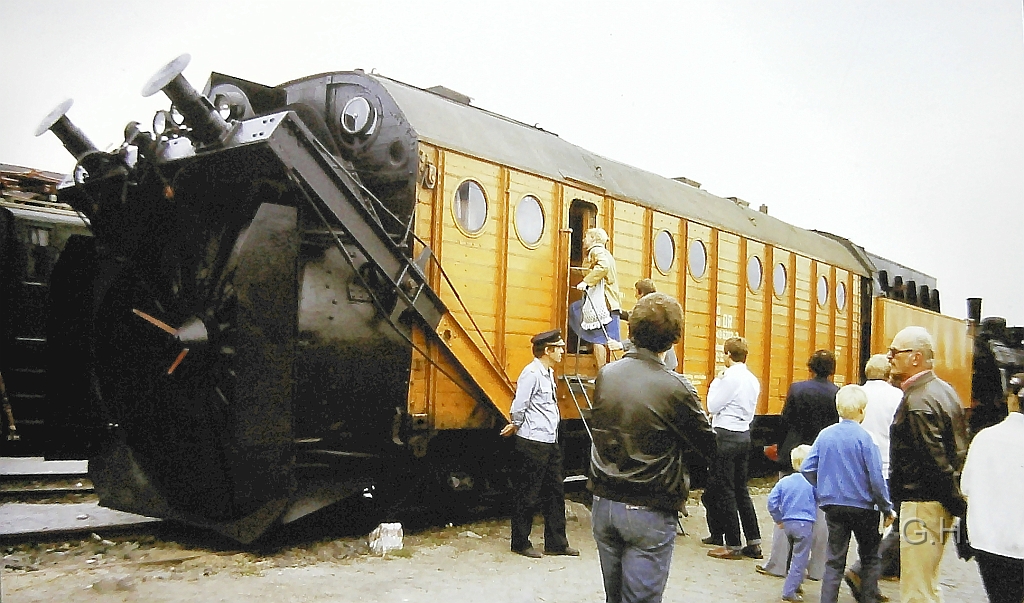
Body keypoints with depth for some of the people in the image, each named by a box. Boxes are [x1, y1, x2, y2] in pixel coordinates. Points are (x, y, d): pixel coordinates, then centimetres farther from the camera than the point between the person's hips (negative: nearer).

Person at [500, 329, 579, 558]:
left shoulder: (548, 373, 13)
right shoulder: (532, 373, -17)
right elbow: (518, 408, -18)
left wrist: (516, 427, 17)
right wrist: (517, 426, 1)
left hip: (550, 442, 9)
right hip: (533, 444, -9)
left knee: (555, 492, 13)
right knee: (527, 494, 3)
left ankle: (556, 542, 23)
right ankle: (520, 543, 16)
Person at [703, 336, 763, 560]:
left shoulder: (730, 377, -15)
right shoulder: (753, 380, 10)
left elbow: (712, 406, -12)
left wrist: (715, 383, 0)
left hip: (726, 436, -8)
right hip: (744, 434, 8)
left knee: (725, 491, -1)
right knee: (741, 489, 13)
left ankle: (733, 545, 3)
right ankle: (754, 543, 13)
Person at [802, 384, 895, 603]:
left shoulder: (825, 434, -1)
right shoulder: (864, 437, -13)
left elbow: (807, 469, 0)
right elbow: (876, 478, -13)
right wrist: (887, 508, -2)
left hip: (832, 505, 3)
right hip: (862, 505, -3)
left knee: (835, 560, 10)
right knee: (869, 556, 15)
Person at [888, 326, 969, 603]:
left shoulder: (917, 402, -20)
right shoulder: (944, 389, 11)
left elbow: (935, 460, -23)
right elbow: (959, 451, 16)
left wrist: (957, 504, -15)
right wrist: (958, 501, 18)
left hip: (922, 503, -10)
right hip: (943, 500, 10)